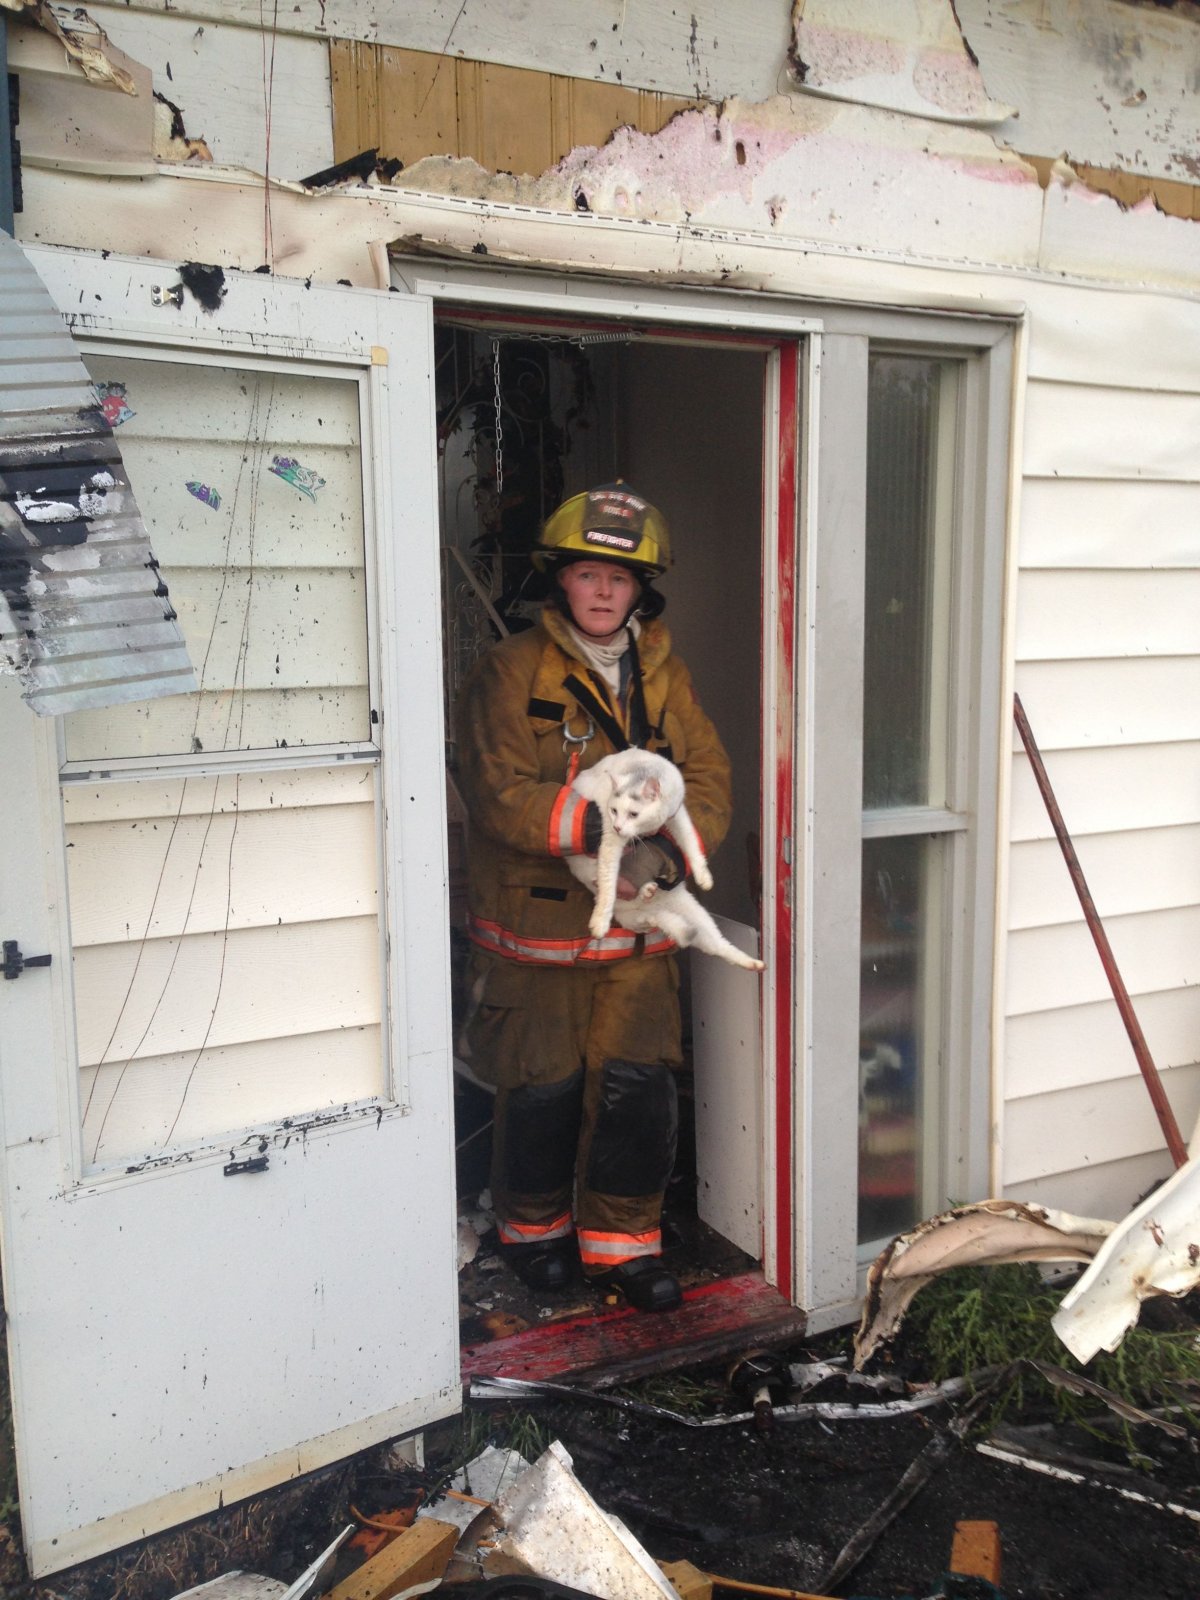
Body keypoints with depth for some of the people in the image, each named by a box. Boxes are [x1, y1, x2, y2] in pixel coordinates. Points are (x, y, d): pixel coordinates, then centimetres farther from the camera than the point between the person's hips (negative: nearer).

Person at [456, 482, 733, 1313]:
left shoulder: (665, 676, 8)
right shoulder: (511, 672, -7)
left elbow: (709, 779, 1)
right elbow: (501, 797, -15)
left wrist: (669, 849, -18)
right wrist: (600, 824, -27)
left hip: (636, 932, 4)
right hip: (535, 931, -3)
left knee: (639, 1088, 4)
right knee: (543, 1090, 8)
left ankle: (623, 1241, 24)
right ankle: (535, 1228, 34)